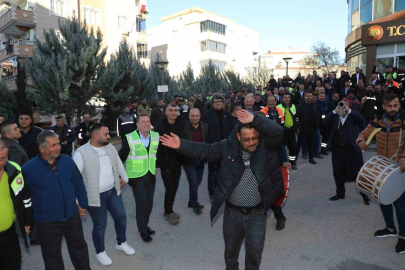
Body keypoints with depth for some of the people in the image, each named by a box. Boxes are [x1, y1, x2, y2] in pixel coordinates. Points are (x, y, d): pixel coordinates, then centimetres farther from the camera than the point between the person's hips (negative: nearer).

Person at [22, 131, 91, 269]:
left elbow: (78, 184, 3)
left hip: (72, 216, 3)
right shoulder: (28, 169, -17)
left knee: (79, 248, 21)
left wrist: (83, 204, 8)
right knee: (52, 255, 17)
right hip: (47, 222, -3)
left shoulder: (67, 160, -6)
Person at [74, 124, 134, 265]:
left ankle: (121, 243, 43)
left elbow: (118, 163, 17)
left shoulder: (110, 147, 1)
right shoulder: (81, 152, -19)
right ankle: (100, 252, 36)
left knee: (121, 217, 17)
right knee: (100, 225, 10)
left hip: (113, 191, 6)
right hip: (96, 196, -6)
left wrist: (124, 178, 22)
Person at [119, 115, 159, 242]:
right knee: (141, 202, -2)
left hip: (151, 175, 4)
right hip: (136, 176, -4)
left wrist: (157, 166, 12)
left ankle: (145, 224, 33)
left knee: (149, 202, 13)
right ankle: (142, 230, 15)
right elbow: (122, 157, -7)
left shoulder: (156, 136, -2)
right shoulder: (130, 138, -14)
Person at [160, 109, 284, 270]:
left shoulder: (266, 146, -8)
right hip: (232, 212, 1)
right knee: (231, 250, 20)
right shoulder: (228, 146, -7)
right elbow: (205, 150, -13)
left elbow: (278, 131, -24)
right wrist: (181, 145, -24)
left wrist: (253, 120, -30)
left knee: (255, 251, 8)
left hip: (257, 214, -1)